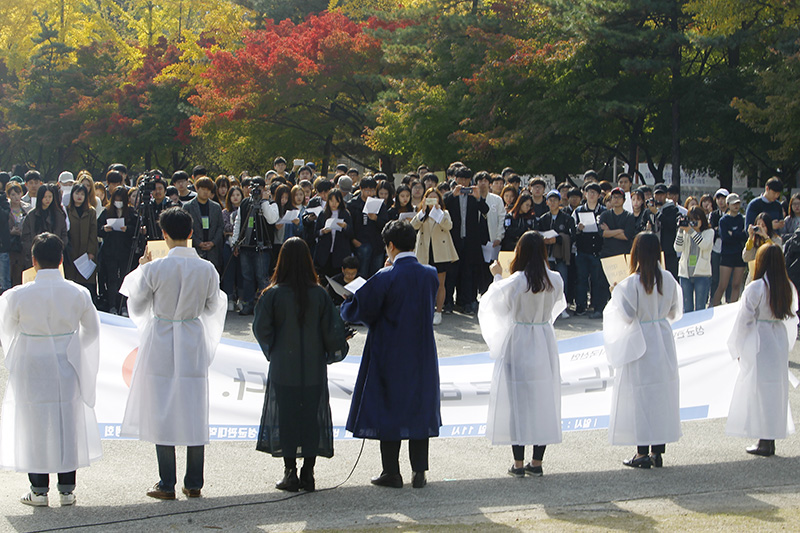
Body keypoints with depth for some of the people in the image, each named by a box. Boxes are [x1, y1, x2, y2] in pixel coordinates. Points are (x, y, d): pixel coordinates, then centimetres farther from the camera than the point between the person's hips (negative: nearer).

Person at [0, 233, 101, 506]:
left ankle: (39, 491, 15)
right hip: (67, 369, 2)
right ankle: (67, 489, 17)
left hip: (31, 369, -2)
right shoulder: (78, 293, -8)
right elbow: (92, 330, 5)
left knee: (34, 426, 9)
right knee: (68, 425, 12)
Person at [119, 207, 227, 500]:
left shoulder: (154, 268, -13)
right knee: (194, 412, 10)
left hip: (160, 342, -2)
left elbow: (137, 306, -1)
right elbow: (211, 307, 7)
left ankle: (167, 485, 7)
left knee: (162, 413, 5)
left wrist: (140, 270, 12)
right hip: (193, 344, 3)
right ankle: (194, 484, 14)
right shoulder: (207, 269, -5)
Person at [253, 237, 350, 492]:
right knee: (312, 417, 10)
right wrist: (335, 350, 15)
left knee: (285, 417, 8)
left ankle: (290, 474, 7)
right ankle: (308, 474, 11)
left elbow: (261, 329, -10)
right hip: (314, 369, 1)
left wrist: (273, 352, 8)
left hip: (283, 369, -1)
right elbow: (332, 330, -4)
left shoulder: (273, 294, -11)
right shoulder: (319, 294, -7)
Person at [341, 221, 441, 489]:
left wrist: (345, 307, 10)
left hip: (390, 354, -4)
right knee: (420, 408, 12)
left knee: (389, 408, 5)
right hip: (422, 354, 4)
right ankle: (419, 472, 12)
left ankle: (392, 472, 8)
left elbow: (356, 311, -13)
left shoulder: (385, 278, -17)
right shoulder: (430, 274, -1)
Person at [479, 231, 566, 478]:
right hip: (545, 343, 4)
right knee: (544, 399, 10)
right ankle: (537, 462, 14)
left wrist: (497, 277, 14)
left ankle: (518, 463, 5)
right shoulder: (555, 280, -5)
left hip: (518, 343, -4)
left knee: (517, 400, 4)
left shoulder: (515, 281, -16)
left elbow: (499, 304, 1)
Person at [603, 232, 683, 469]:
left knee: (641, 397, 1)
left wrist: (615, 296, 2)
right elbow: (674, 313, 7)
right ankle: (658, 451, 15)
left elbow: (627, 315, -13)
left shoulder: (632, 283, -15)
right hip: (664, 341, 5)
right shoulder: (668, 279, 0)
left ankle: (643, 453, 3)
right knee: (662, 394, 11)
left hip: (640, 342, -5)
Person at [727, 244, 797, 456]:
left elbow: (743, 321, -11)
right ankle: (771, 439, 17)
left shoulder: (755, 288, -16)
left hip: (759, 341, -6)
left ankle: (765, 442, 2)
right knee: (777, 389, 13)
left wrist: (738, 349, 0)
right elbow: (791, 318, 9)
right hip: (780, 341, 6)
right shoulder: (788, 288, 1)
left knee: (760, 390, 1)